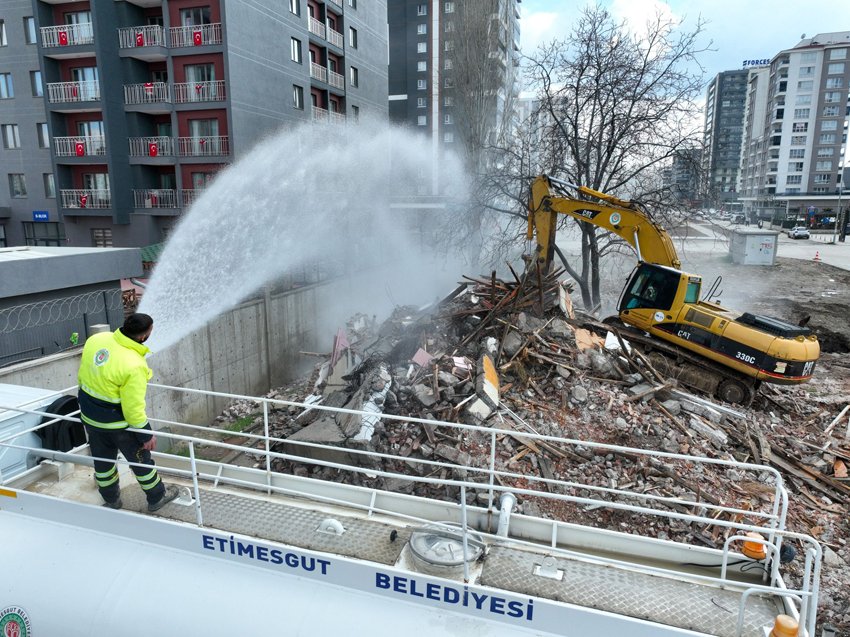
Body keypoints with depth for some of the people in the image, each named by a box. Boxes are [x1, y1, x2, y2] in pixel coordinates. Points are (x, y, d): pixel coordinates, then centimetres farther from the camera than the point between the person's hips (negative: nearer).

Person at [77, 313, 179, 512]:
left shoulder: (96, 339, -12)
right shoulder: (134, 365, -33)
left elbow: (81, 376, 3)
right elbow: (133, 408, -25)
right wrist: (146, 434, -11)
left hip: (89, 416, 7)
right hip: (117, 422, -6)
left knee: (102, 459, 25)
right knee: (140, 458, 16)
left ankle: (111, 500, 45)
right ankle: (157, 497, 35)